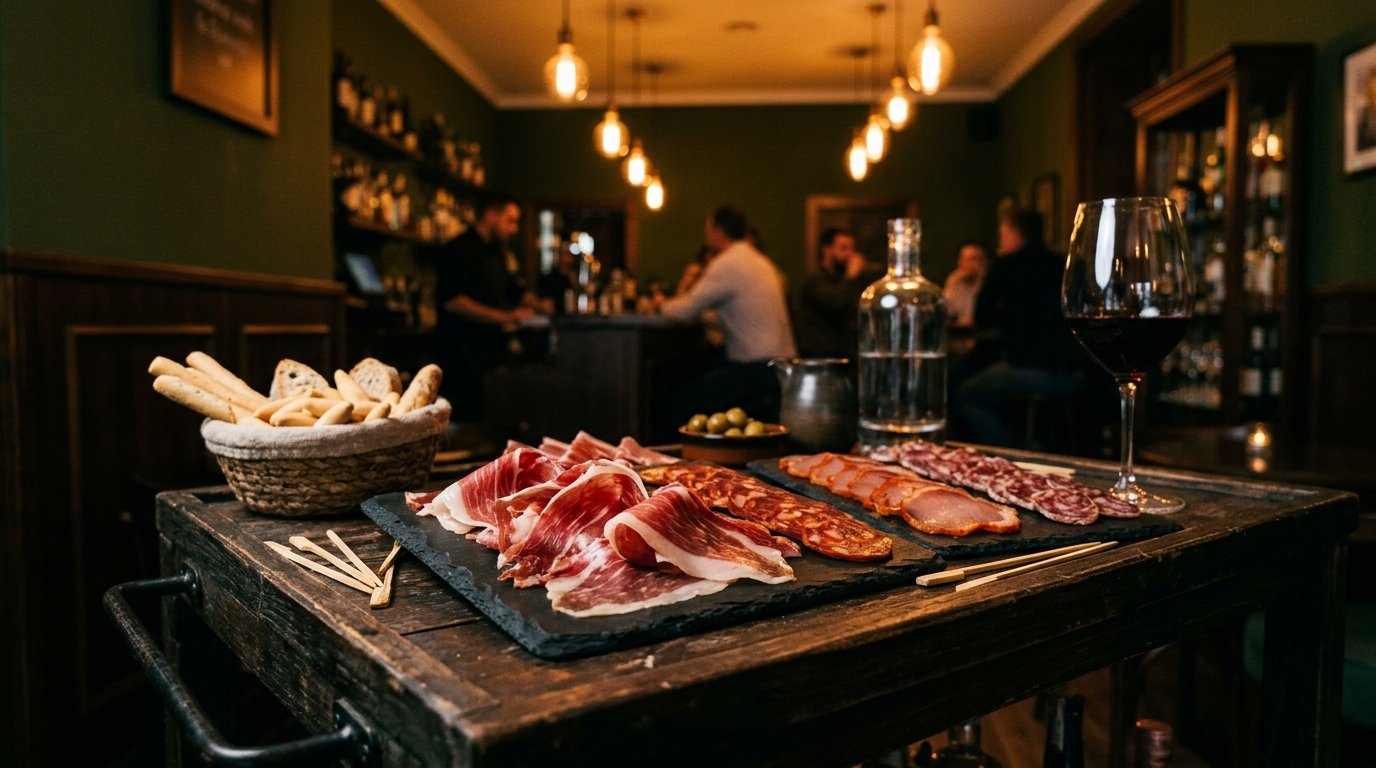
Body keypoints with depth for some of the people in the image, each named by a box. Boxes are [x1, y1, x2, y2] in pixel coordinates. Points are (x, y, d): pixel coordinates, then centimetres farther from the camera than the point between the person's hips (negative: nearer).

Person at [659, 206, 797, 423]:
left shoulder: (727, 264, -13)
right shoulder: (761, 262, 15)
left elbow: (688, 310, -11)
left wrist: (663, 305, 11)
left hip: (759, 370, -9)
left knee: (684, 399, -6)